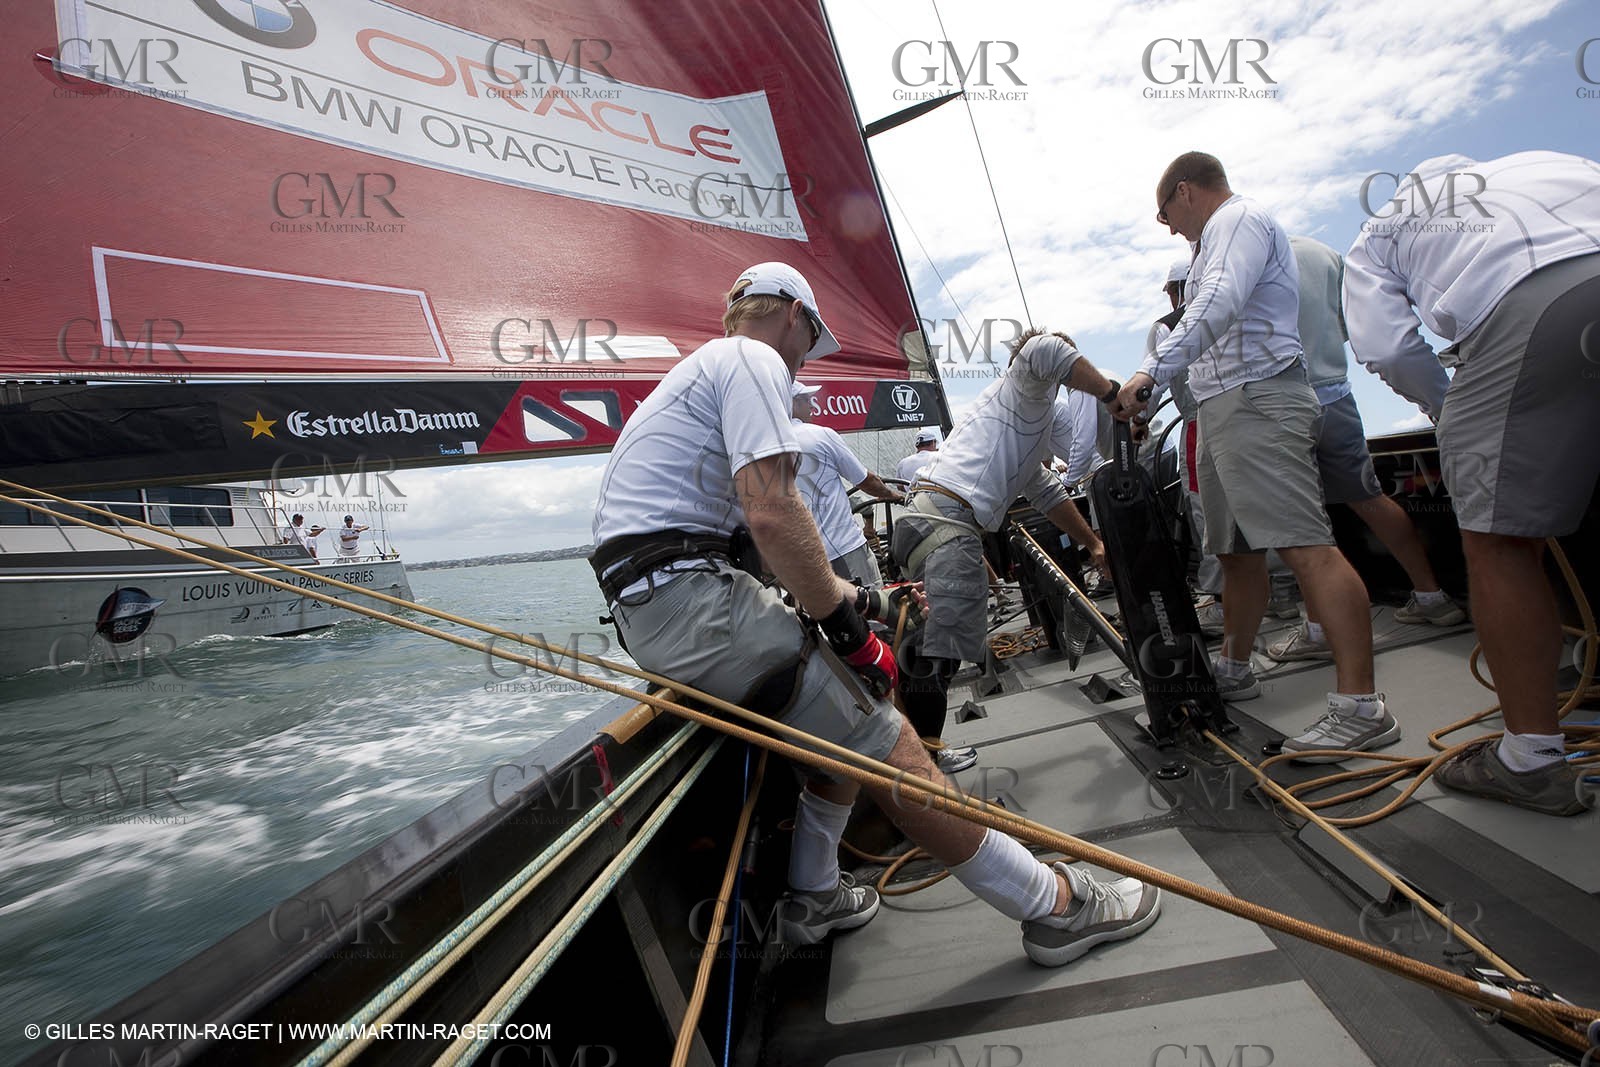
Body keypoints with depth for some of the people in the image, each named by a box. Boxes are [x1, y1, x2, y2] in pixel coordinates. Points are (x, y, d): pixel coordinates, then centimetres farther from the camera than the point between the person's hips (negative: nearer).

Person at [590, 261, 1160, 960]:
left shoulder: (705, 367, 27)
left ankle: (814, 897, 23)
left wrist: (848, 598, 24)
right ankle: (1055, 905, 1)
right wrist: (846, 624, -10)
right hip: (687, 595, -10)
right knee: (881, 742, -8)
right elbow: (772, 512, -20)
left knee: (842, 705, 15)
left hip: (643, 602, 10)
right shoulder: (754, 359, -4)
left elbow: (743, 520, 27)